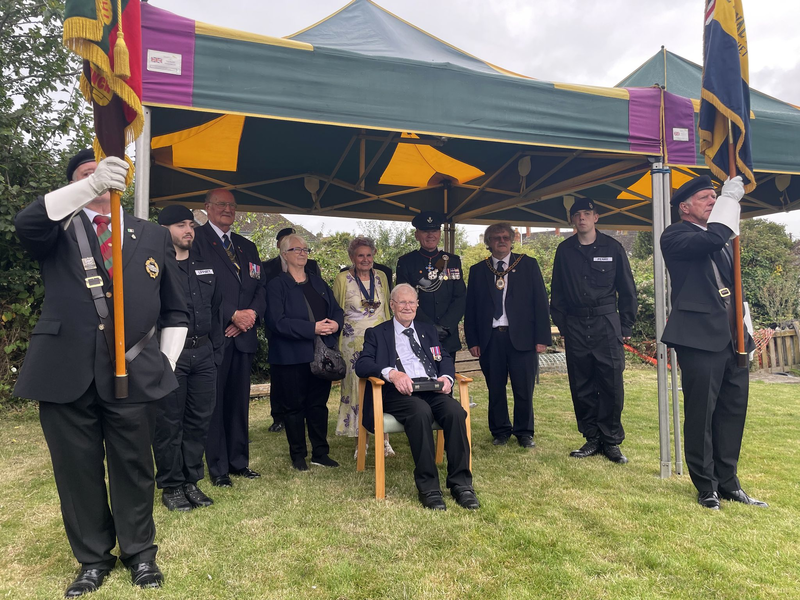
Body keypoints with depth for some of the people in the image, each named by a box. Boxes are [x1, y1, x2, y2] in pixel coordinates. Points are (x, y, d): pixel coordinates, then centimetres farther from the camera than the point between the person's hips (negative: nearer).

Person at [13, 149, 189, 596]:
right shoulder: (58, 230, 9)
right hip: (66, 372, 0)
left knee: (134, 468, 8)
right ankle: (93, 559, 30)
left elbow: (176, 312, 15)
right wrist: (92, 184, -27)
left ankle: (140, 553, 29)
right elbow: (26, 223, -17)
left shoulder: (153, 236, 12)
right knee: (77, 471, 10)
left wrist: (165, 363, 6)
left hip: (133, 373, 0)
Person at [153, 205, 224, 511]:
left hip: (204, 354, 6)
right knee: (169, 423, 4)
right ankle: (171, 486, 18)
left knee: (199, 420, 10)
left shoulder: (205, 268, 15)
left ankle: (191, 481, 24)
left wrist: (216, 350, 12)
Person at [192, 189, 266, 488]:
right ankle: (218, 468, 12)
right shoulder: (196, 239, -1)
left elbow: (260, 288, 14)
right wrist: (233, 315, -14)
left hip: (242, 336, 5)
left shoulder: (247, 246, 19)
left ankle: (239, 461, 22)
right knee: (213, 403, 1)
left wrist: (251, 314, -5)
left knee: (239, 401, 11)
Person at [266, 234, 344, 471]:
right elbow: (276, 321, -16)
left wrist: (335, 323, -10)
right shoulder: (277, 285, -5)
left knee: (319, 404, 12)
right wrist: (312, 329, -20)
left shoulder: (319, 283, 15)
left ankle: (321, 453, 23)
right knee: (295, 406, 7)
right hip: (292, 357, -5)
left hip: (322, 354, 5)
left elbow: (337, 310, 14)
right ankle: (298, 456, 21)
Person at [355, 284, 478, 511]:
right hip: (399, 392, -3)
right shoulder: (377, 333, 14)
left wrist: (446, 377, -7)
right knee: (421, 411, -36)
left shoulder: (428, 330, 27)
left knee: (455, 411, -29)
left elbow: (445, 359, 18)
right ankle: (428, 487, -26)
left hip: (432, 388, 3)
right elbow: (361, 365, -1)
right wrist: (391, 372, -20)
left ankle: (461, 484, -20)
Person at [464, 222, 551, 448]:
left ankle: (524, 432, 19)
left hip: (521, 336, -1)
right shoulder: (477, 270, 10)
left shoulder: (528, 265, 6)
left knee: (523, 389, 3)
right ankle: (500, 431, 23)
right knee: (495, 389, 8)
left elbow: (540, 301, 2)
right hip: (490, 338, 2)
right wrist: (472, 341, 2)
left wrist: (542, 337, -4)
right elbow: (471, 308, 9)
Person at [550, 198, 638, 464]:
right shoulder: (564, 250, 8)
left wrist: (626, 325, 2)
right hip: (576, 325, 2)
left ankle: (611, 441, 11)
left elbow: (627, 289, 6)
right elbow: (557, 291, 11)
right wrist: (561, 323, 6)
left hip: (606, 322, -2)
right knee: (581, 386, 5)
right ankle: (592, 439, 17)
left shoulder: (612, 247, 4)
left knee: (611, 384, -2)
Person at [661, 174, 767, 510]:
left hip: (733, 339, 8)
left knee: (733, 412, 12)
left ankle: (727, 482, 24)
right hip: (701, 337, -8)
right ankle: (706, 486, 13)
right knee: (700, 415, -1)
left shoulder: (721, 238, 20)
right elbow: (712, 239, -25)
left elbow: (733, 284, 25)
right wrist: (730, 198, -11)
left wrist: (746, 332, 17)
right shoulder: (675, 235, -4)